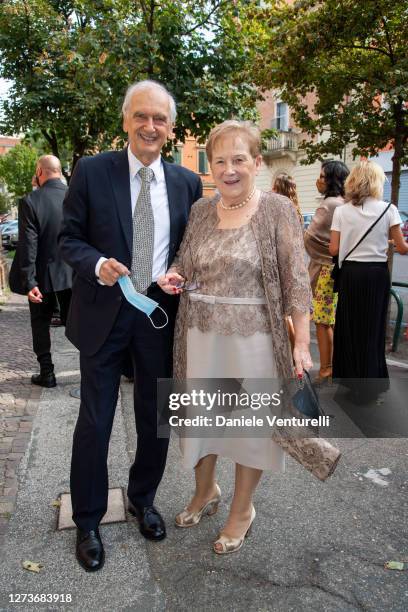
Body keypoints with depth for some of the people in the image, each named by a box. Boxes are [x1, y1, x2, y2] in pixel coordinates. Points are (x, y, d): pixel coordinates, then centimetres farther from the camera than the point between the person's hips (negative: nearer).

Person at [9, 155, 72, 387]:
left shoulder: (30, 201, -14)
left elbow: (28, 246, -16)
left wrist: (29, 282, -13)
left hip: (43, 275, -2)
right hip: (72, 274, 3)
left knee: (41, 324, 14)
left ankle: (47, 373, 19)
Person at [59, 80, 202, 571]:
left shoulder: (187, 182, 3)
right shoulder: (91, 171, -4)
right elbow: (69, 238, -1)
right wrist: (96, 265, -21)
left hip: (161, 313, 3)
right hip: (104, 313, -2)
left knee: (156, 419, 15)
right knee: (94, 422, 7)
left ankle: (143, 499, 41)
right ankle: (87, 521, 30)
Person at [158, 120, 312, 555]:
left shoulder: (277, 210, -7)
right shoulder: (200, 209, 6)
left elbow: (295, 280, -9)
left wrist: (301, 343, -14)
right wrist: (173, 276, -5)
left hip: (253, 335, -4)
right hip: (201, 332, 5)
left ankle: (242, 509, 34)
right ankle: (205, 491, 43)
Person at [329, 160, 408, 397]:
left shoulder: (341, 211, -1)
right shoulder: (388, 209, -5)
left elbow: (334, 249, -2)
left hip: (351, 273, 1)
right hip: (377, 273, -1)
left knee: (349, 326, 13)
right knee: (372, 327, 9)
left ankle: (349, 376, 23)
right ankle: (370, 382, 19)